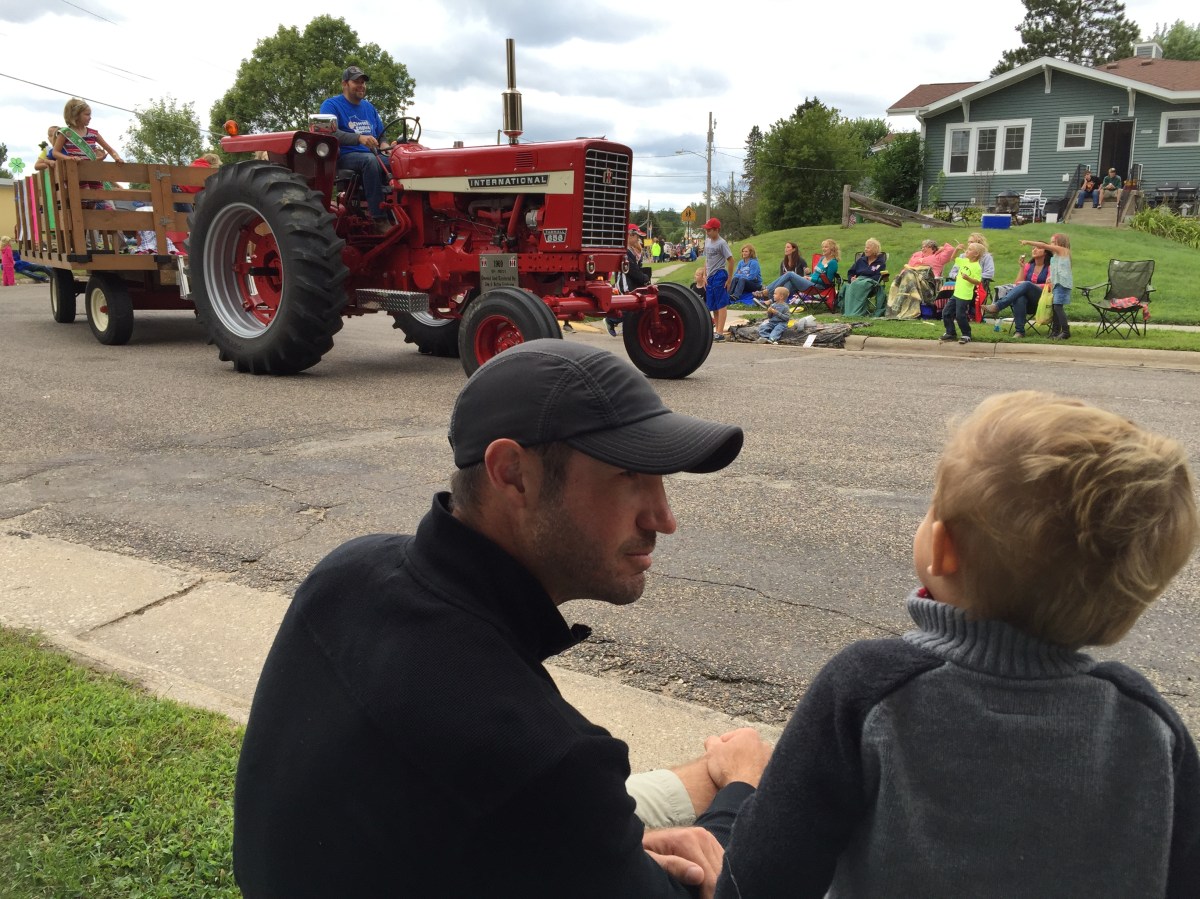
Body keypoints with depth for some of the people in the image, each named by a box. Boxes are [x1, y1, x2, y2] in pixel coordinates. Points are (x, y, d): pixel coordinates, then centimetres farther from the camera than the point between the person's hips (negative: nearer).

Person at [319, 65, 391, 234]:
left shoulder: (368, 107, 23)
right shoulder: (331, 105, 3)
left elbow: (381, 134, 26)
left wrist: (384, 144, 0)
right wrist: (359, 138, -29)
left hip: (371, 157, 6)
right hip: (345, 157, -6)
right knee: (370, 159, -39)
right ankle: (380, 220, -44)